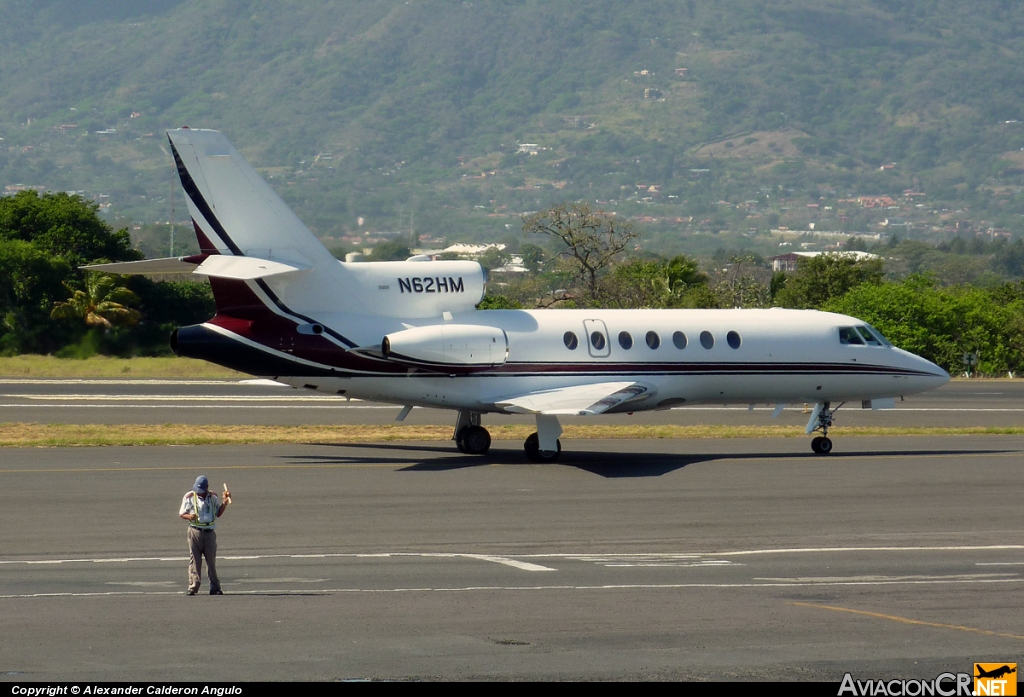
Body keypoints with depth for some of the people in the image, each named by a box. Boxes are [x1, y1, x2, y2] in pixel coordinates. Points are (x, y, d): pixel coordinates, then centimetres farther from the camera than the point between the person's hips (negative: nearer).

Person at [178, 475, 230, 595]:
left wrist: (225, 502, 3)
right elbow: (181, 514, 3)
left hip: (209, 532, 2)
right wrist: (189, 516, -18)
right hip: (195, 531, -2)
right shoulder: (189, 497, 0)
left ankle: (215, 588, 8)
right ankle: (193, 587, 0)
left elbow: (218, 513, 16)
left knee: (211, 560, 4)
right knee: (195, 560, -3)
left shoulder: (213, 497, 8)